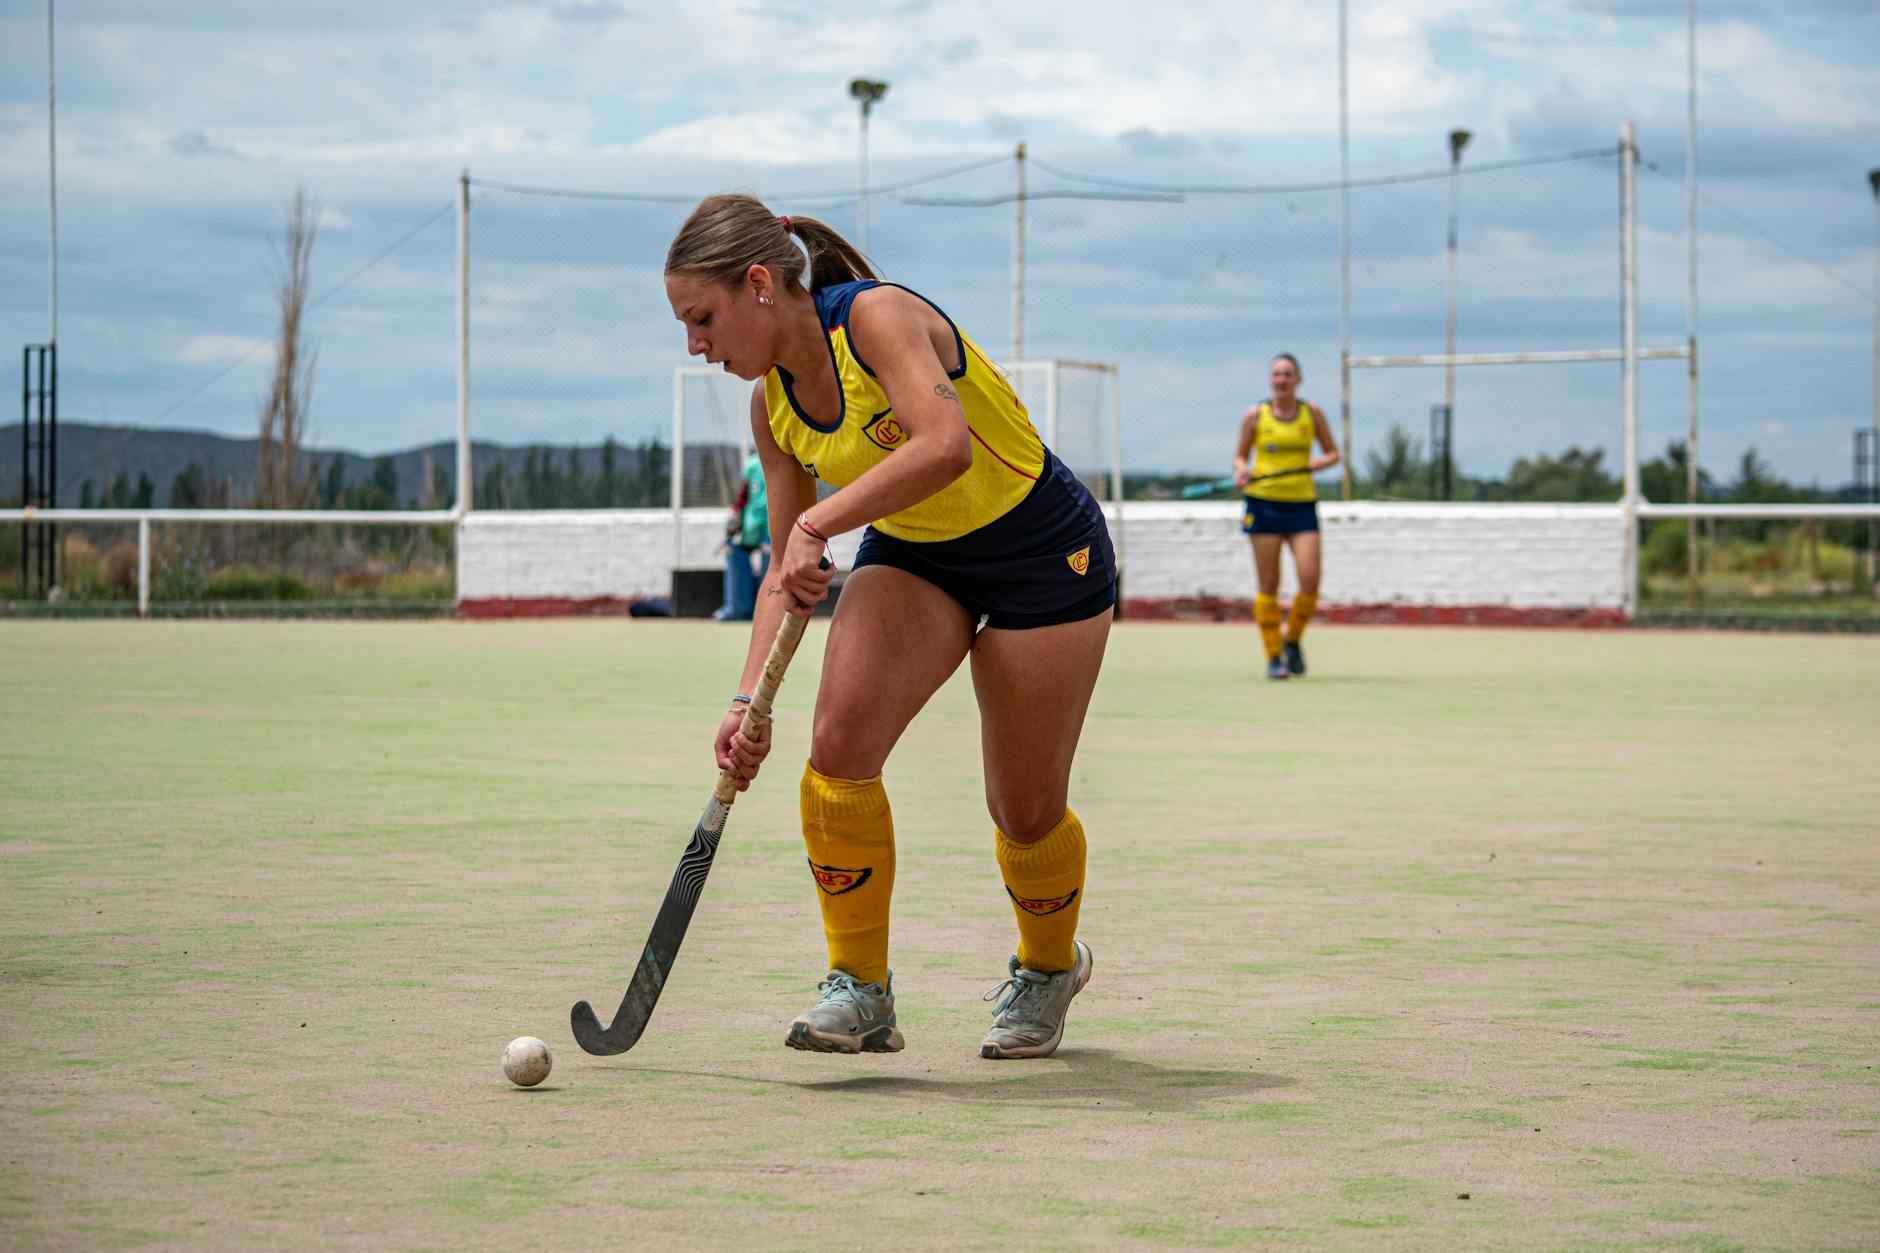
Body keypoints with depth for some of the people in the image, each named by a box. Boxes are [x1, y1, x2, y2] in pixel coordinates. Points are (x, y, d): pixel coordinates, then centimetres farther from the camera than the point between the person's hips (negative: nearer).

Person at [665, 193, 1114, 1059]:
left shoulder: (877, 315, -25)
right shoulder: (773, 403, -3)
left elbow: (946, 444, -41)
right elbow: (786, 569, 1)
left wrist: (818, 522, -40)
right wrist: (750, 699, -9)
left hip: (1041, 553, -6)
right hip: (910, 555, 6)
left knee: (1025, 810, 0)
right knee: (838, 741, -19)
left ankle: (1048, 967, 31)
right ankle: (859, 988, -8)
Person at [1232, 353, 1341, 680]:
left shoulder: (1312, 413, 5)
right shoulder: (1255, 415, 3)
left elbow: (1333, 453, 11)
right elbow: (1240, 455, 11)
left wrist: (1318, 463, -10)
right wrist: (1241, 472, -11)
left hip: (1302, 504, 1)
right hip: (1264, 503, -1)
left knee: (1310, 579, -12)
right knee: (1268, 586, -2)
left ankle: (1292, 640, 13)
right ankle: (1273, 656, 8)